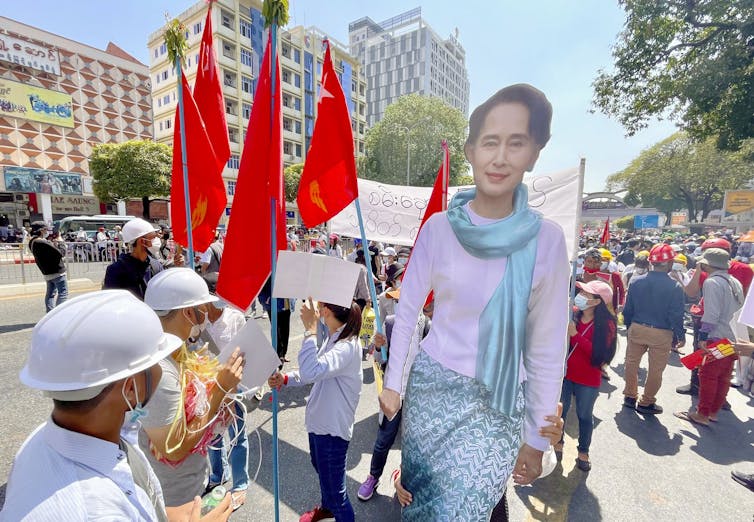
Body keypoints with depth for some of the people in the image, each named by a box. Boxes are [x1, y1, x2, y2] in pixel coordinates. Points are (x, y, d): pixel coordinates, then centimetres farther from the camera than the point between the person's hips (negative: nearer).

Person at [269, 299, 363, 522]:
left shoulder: (348, 346, -30)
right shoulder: (334, 337, -1)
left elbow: (311, 372, -42)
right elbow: (317, 371, 10)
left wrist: (310, 329, -37)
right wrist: (285, 379, -2)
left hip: (332, 428, -10)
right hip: (319, 420, 10)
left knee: (334, 487, 9)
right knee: (321, 469, 32)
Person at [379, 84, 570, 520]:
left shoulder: (546, 239, -11)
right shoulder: (438, 227, -10)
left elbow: (548, 347, -4)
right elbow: (408, 309, -1)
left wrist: (537, 437, 2)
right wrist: (392, 383, 4)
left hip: (498, 404, -1)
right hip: (430, 385, 2)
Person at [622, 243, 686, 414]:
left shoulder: (637, 282, -6)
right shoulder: (675, 287, -14)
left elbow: (627, 310, 0)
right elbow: (676, 315, -10)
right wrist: (680, 336, 3)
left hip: (637, 328, 3)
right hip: (661, 334, -2)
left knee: (632, 363, 17)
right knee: (655, 370, 12)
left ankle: (630, 396, 29)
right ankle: (646, 403, 22)